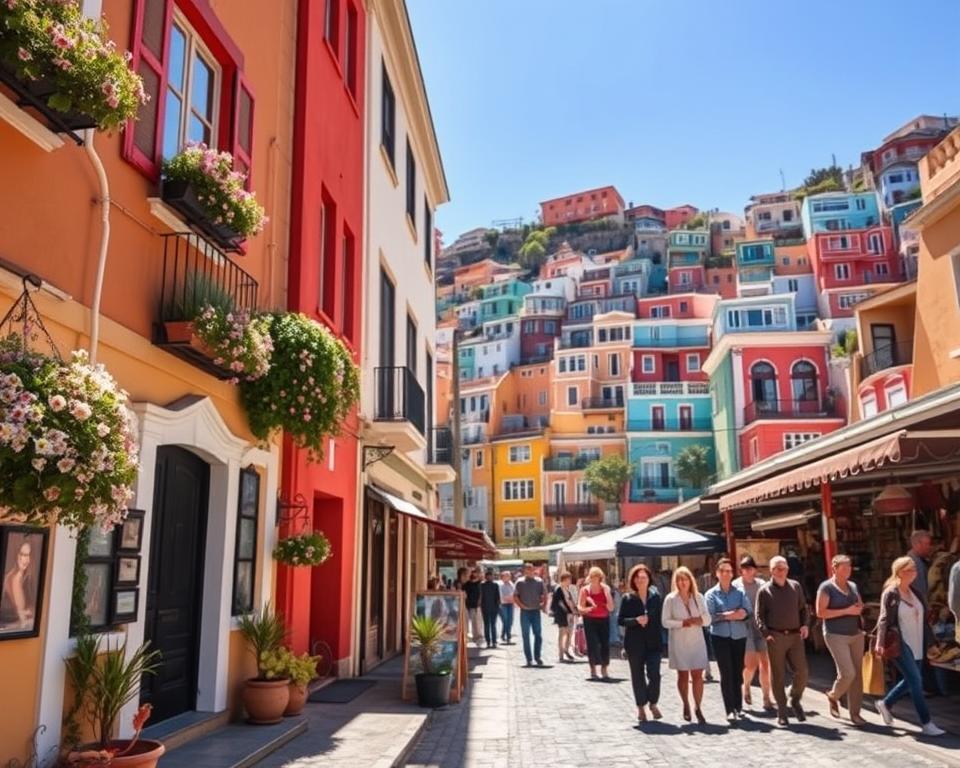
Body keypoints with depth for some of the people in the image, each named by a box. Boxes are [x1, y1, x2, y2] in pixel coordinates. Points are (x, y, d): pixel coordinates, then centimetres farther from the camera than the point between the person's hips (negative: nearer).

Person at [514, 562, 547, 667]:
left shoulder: (539, 581, 3)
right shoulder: (520, 582, -1)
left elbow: (544, 594, 10)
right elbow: (515, 596, 0)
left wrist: (543, 604, 0)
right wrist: (521, 605, -9)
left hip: (536, 611, 1)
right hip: (525, 612, -1)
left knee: (538, 635, 2)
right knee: (526, 636, 2)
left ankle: (537, 656, 14)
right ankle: (529, 659, 9)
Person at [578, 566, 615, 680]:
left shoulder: (605, 589, 1)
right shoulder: (585, 590, -2)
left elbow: (611, 608, -3)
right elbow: (580, 607, -3)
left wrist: (607, 593, -14)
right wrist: (587, 608, -25)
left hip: (604, 620, 2)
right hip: (590, 620, -2)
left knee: (605, 644, 0)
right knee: (592, 644, -6)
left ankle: (604, 670, 14)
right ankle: (593, 670, 6)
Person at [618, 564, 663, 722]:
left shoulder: (655, 596, 5)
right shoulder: (627, 598, -1)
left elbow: (660, 617, 9)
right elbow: (620, 620, -2)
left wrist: (660, 634, -1)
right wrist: (636, 620, -17)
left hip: (653, 642, 1)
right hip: (635, 643, -1)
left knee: (654, 674, -7)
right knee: (637, 675, 8)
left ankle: (653, 703, 18)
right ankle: (641, 706, 23)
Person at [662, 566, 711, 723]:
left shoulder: (698, 597, 3)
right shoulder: (670, 599, -3)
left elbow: (708, 619, 3)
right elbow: (665, 622, -6)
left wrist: (699, 619, -18)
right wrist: (682, 623, -18)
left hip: (697, 641, 1)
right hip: (679, 642, -1)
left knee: (697, 675, -3)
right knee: (683, 675, 7)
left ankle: (697, 707, 6)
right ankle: (686, 705, 26)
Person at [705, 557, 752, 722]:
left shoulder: (740, 592, 7)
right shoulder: (711, 594, 1)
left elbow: (749, 611, -2)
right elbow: (709, 617, -9)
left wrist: (742, 613, -21)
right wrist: (725, 616, -18)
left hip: (739, 636, 2)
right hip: (720, 637, -2)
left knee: (738, 672, 9)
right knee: (726, 673, -4)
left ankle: (738, 707, 21)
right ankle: (730, 710, 0)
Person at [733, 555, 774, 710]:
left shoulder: (761, 584, 8)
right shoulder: (736, 585, -1)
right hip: (745, 627, -3)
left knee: (765, 663, 3)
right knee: (751, 664, -5)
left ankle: (766, 698, 14)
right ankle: (746, 686, 26)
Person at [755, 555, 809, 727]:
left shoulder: (795, 587, 11)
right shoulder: (764, 591, 2)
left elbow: (803, 609, 18)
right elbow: (759, 616, 1)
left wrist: (805, 625, 2)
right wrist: (766, 633, -12)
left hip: (795, 636, 3)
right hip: (776, 637, -3)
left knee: (802, 672, -2)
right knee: (778, 675, 3)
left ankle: (795, 700, 25)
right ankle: (781, 710, 15)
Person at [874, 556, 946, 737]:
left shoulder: (914, 592, 10)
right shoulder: (891, 593, -11)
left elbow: (920, 617, 14)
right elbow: (884, 619, -14)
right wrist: (880, 642, -22)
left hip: (915, 644, 8)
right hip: (899, 644, -8)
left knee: (911, 680, 13)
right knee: (916, 681, -8)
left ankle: (885, 703, 31)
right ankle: (926, 723, -2)